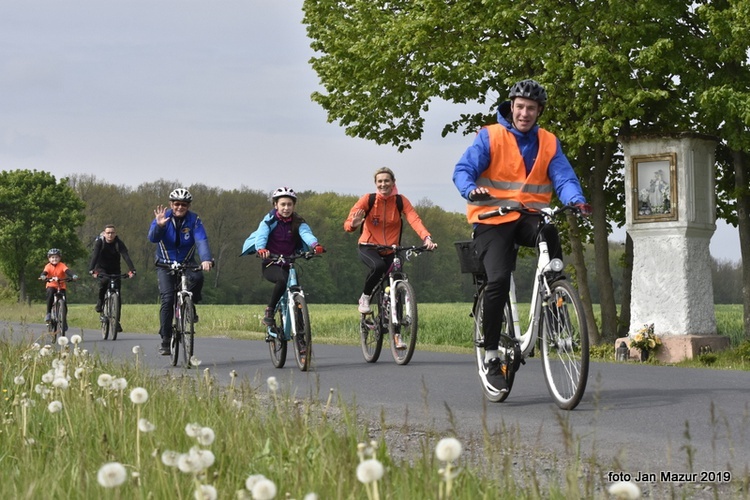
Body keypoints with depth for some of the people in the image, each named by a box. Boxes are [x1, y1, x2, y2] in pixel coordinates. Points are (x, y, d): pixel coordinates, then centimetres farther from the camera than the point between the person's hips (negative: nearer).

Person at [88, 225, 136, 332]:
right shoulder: (99, 242, -18)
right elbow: (94, 256, -31)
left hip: (114, 270, 1)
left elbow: (126, 256, -30)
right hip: (101, 269, -1)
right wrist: (92, 270, -48)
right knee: (104, 280, -35)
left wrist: (132, 270, -45)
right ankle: (99, 302, -14)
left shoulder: (119, 243, -17)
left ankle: (116, 320, -4)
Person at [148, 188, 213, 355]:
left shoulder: (194, 220, -10)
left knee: (197, 277, -32)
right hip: (165, 264, -1)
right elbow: (153, 238, -28)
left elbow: (201, 240, -24)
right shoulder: (163, 217, -12)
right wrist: (159, 226, -50)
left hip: (186, 262, 1)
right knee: (167, 299, -18)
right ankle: (165, 340, -10)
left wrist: (206, 259, -43)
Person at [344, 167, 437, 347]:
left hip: (391, 250, 2)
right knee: (378, 266, -36)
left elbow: (415, 220, -22)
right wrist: (354, 224, -44)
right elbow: (347, 224, -19)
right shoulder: (368, 200, -11)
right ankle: (364, 298, -10)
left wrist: (427, 238, -40)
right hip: (369, 247, -2)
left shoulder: (400, 201, -6)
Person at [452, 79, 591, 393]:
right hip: (493, 219, -2)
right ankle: (491, 356, -10)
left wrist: (577, 200, -25)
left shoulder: (548, 143, 9)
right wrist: (471, 190, -32)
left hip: (530, 216, 3)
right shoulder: (490, 137, -1)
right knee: (499, 279, -20)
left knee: (550, 233, -33)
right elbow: (463, 170, -9)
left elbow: (564, 177, -3)